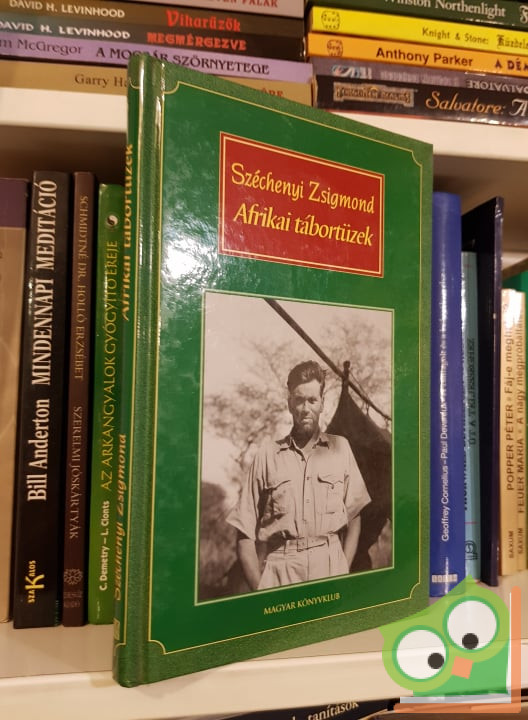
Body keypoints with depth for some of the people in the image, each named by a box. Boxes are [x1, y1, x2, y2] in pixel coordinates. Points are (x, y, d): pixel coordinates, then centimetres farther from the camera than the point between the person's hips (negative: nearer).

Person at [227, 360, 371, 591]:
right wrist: (259, 588, -4)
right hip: (279, 569, -1)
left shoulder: (340, 447, 6)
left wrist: (344, 572, 3)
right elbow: (245, 531, 3)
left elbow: (354, 516, 11)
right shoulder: (267, 453, 2)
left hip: (330, 565, 1)